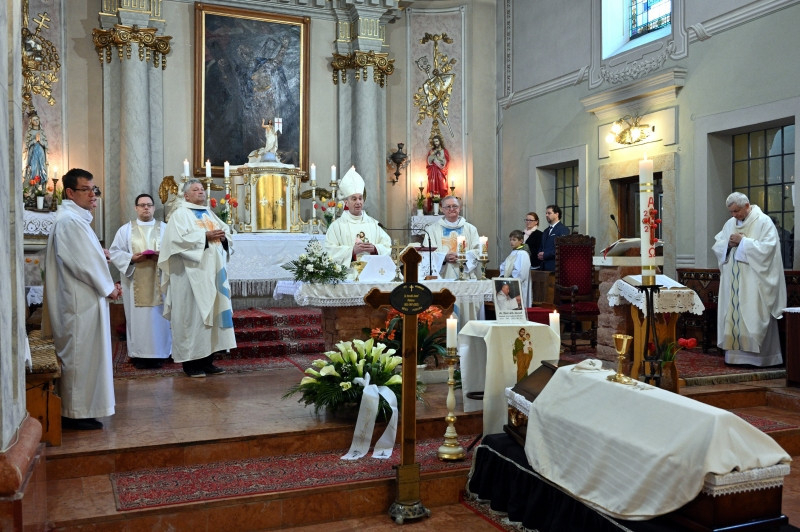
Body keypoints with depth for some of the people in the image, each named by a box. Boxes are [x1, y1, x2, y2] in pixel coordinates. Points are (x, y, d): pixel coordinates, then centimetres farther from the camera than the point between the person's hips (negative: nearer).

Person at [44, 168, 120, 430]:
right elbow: (84, 263, -20)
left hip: (83, 298, 11)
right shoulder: (70, 220, -17)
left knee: (80, 354, 16)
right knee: (80, 354, -3)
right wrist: (108, 288, -11)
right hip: (80, 300, -11)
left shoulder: (75, 217, 16)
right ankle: (76, 413, 6)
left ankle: (77, 409, 25)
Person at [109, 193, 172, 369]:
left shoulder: (164, 228, 10)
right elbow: (114, 252, 3)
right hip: (135, 282, 0)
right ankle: (139, 355, 5)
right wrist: (131, 258, -14)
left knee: (159, 316, 0)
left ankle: (158, 354, 7)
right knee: (137, 317, -1)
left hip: (159, 281, 0)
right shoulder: (125, 229, 9)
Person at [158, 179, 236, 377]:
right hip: (192, 273, -7)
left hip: (213, 272, 7)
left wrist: (223, 236, -4)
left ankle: (207, 360, 13)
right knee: (192, 314, -5)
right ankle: (190, 361, 1)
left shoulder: (209, 213, 21)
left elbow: (226, 231, 19)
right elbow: (178, 238, -17)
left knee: (211, 312, 7)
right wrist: (205, 236, -18)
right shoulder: (180, 214, -2)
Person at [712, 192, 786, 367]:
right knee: (732, 315, 4)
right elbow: (716, 246, 14)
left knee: (753, 317, -6)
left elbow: (768, 247, -15)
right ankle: (736, 354, 10)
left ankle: (758, 355, 1)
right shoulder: (730, 224, 14)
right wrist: (728, 244, -6)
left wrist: (743, 241, -16)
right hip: (733, 281, 6)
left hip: (753, 282, -6)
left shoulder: (763, 222, -5)